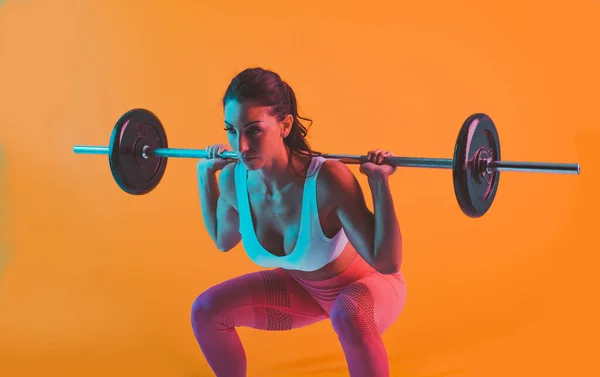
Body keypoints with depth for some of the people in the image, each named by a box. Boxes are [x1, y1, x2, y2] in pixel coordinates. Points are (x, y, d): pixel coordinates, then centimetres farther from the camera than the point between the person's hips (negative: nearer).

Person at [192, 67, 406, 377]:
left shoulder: (328, 180, -36)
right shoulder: (234, 179, -19)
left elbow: (387, 262, -32)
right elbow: (223, 240, 4)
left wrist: (380, 183, -39)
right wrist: (206, 176, -4)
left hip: (365, 284, -5)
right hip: (302, 287, 5)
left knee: (350, 317, -39)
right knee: (205, 310, -6)